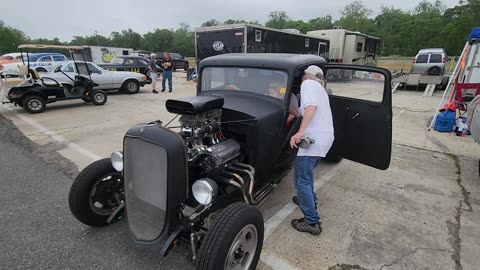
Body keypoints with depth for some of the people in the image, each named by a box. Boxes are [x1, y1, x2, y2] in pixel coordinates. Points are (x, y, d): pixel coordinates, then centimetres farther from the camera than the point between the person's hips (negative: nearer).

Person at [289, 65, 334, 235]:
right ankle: (310, 200, 43)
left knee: (302, 180, -4)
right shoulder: (319, 88, 28)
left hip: (314, 139, -10)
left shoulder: (308, 83, -1)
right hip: (325, 138, 10)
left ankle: (312, 222, 2)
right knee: (306, 172, 28)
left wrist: (300, 132, -29)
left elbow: (311, 107, -21)